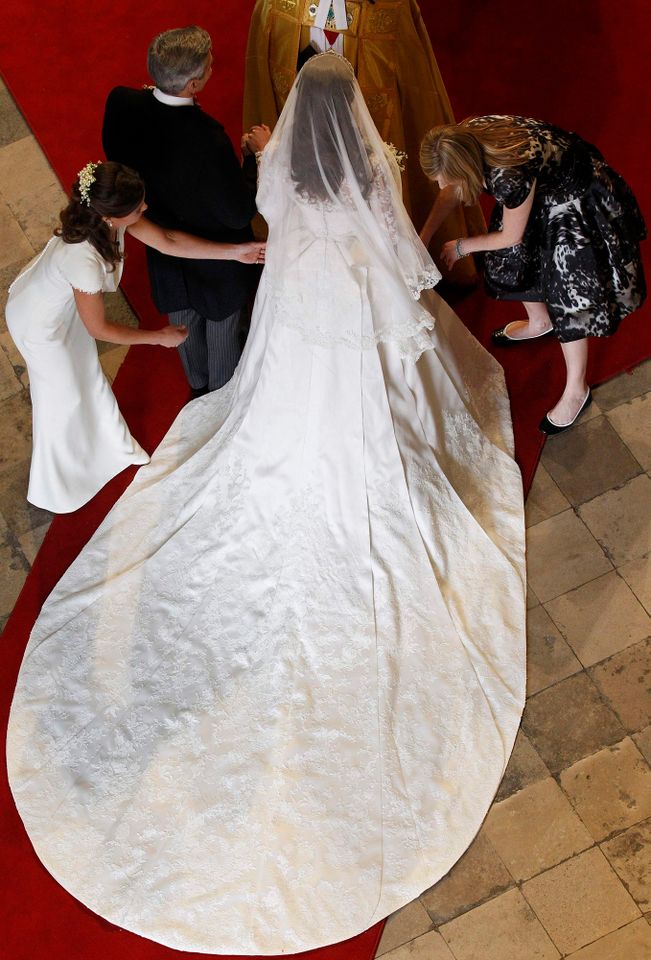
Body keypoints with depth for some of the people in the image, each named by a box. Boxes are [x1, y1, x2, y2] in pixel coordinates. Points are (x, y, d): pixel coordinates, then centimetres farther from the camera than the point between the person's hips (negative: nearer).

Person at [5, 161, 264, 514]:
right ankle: (53, 488, 43)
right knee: (65, 395, 16)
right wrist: (160, 337, -18)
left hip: (61, 301, 7)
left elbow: (167, 241, -12)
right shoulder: (84, 261, -44)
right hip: (40, 322, -6)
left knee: (87, 375, 27)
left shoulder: (109, 215, -25)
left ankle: (112, 445, 55)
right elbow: (99, 329, -29)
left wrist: (233, 251, -12)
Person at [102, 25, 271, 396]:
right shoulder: (207, 139, -41)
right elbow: (240, 213, -29)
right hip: (214, 258, -6)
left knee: (184, 322, 31)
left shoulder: (121, 103, -23)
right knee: (224, 328, 24)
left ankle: (197, 384, 58)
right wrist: (259, 152, -18)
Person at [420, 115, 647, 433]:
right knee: (515, 259, 20)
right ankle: (539, 323, 51)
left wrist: (462, 247, -7)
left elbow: (510, 236, -22)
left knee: (568, 293, 0)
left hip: (578, 201, -8)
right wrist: (424, 238, -4)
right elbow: (451, 193, 0)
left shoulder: (511, 175, -42)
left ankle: (576, 390, 17)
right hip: (544, 187, 8)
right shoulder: (464, 137, -21)